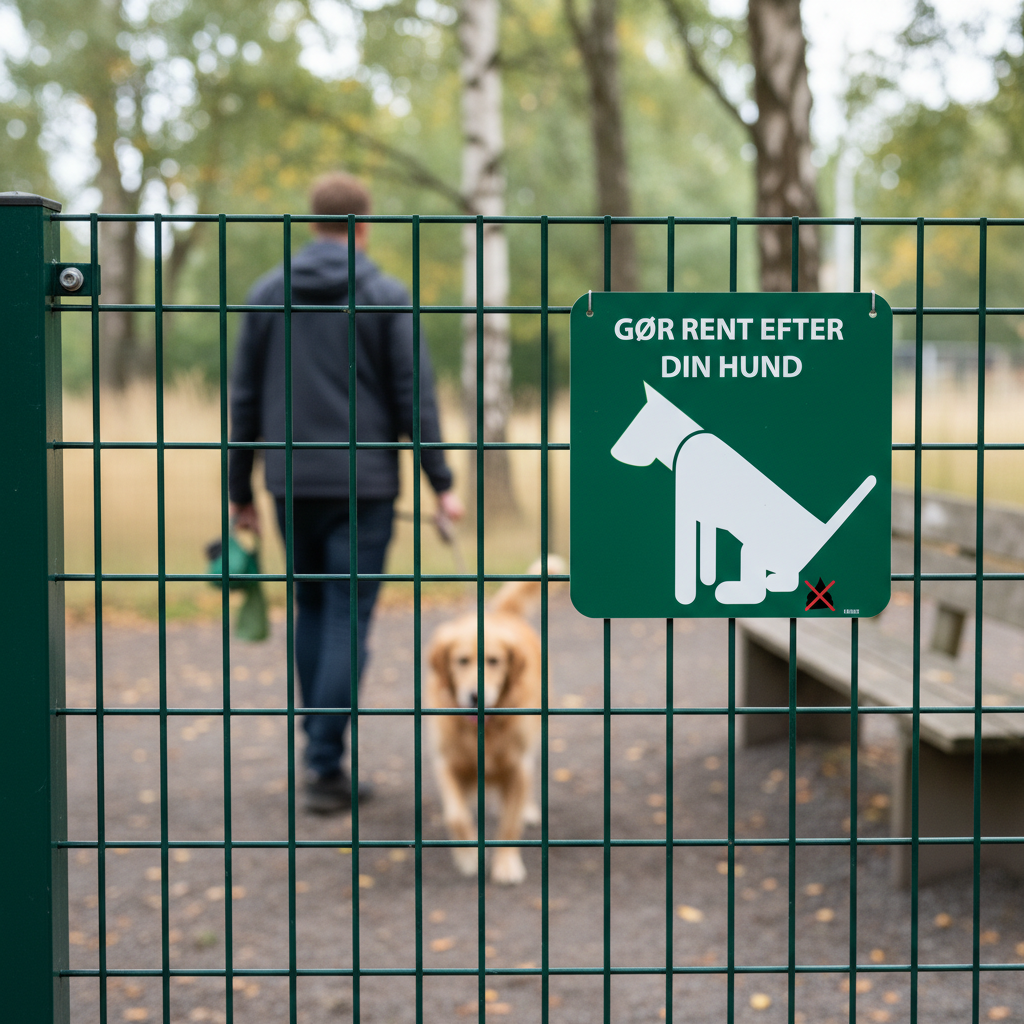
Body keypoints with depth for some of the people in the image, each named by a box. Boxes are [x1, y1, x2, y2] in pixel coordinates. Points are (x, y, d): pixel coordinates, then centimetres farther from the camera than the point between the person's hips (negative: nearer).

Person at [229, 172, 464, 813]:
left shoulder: (267, 294, 5)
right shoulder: (385, 296, -5)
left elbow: (245, 398, 7)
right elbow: (415, 396, -6)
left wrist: (241, 489, 13)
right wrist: (441, 483, -1)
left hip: (292, 482, 4)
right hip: (363, 483, -3)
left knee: (312, 611, 18)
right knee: (348, 621, 0)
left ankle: (320, 752, 22)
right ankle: (327, 768, -3)